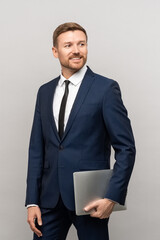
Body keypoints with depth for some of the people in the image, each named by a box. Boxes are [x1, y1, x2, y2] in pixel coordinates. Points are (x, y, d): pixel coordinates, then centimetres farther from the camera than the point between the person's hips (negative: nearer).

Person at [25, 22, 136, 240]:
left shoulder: (106, 88, -6)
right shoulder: (45, 92, 10)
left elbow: (126, 148, -7)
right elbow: (37, 148, 10)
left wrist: (113, 197, -15)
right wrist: (32, 201, 4)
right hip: (51, 197, 4)